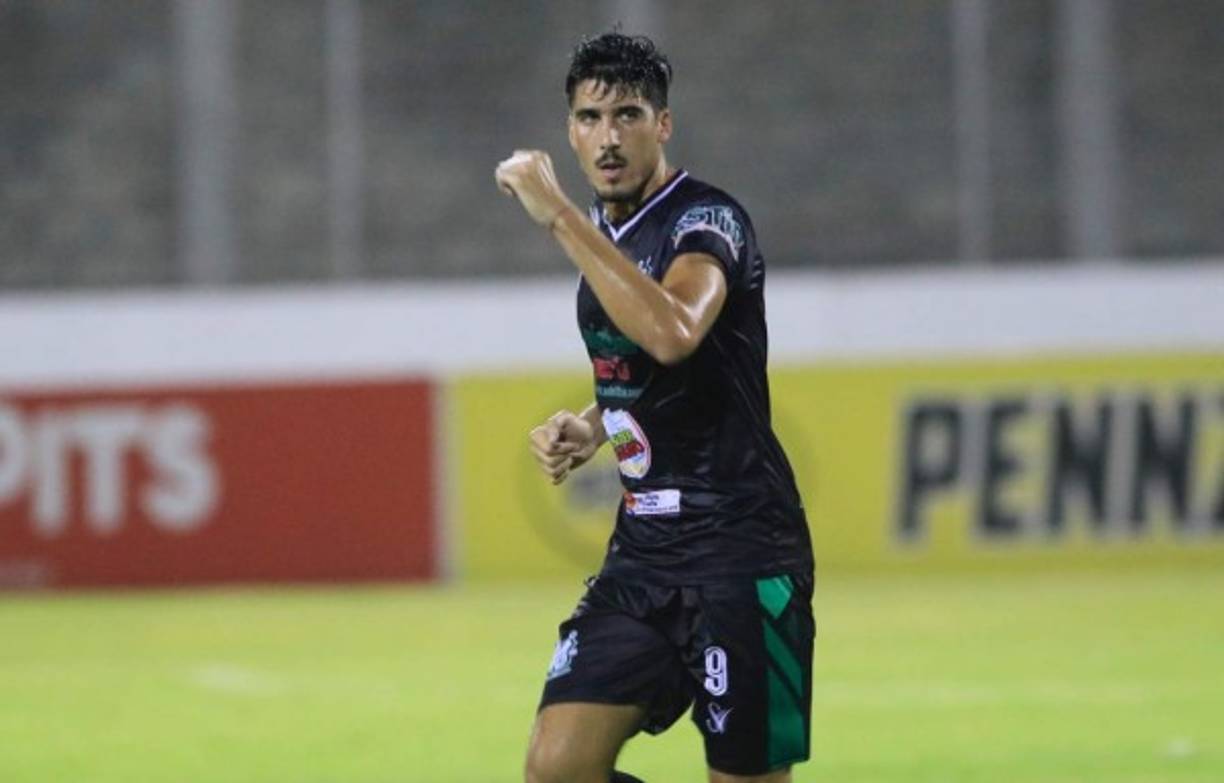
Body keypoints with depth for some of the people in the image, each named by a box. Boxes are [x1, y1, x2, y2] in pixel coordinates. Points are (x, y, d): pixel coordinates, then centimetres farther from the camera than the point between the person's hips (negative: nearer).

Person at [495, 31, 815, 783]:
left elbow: (672, 334, -35)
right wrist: (587, 429, 8)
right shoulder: (603, 234, 12)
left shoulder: (707, 220, -12)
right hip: (644, 550, 7)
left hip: (740, 549, -7)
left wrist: (558, 212, -30)